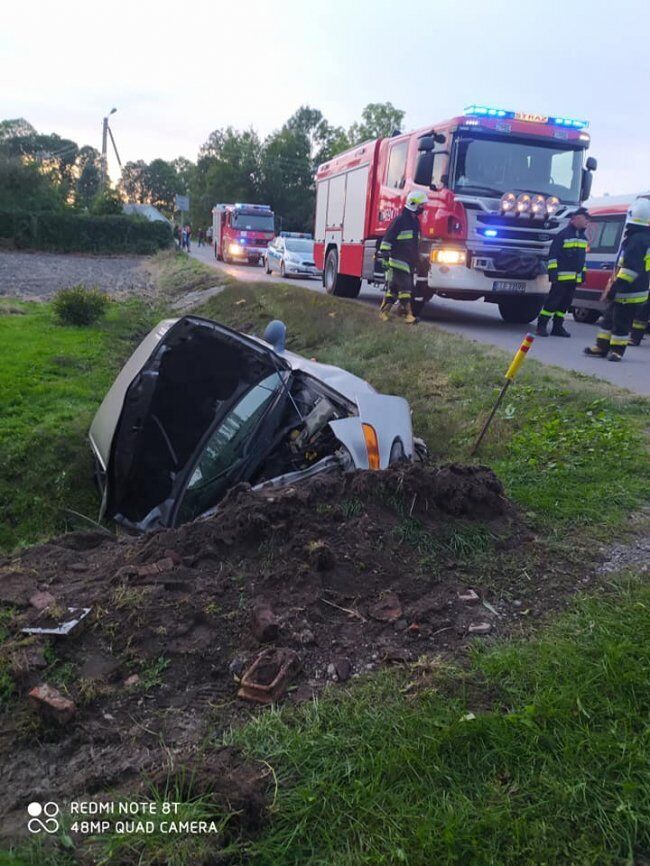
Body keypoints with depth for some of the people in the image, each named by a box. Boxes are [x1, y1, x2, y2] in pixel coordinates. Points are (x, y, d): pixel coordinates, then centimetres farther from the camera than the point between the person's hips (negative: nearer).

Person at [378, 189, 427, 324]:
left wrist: (417, 260, 30)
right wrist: (384, 252, -18)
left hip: (410, 262, 8)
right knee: (405, 287, -11)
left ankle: (384, 311, 16)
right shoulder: (400, 220, -9)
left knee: (394, 287, 10)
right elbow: (388, 237, -12)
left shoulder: (415, 221, 19)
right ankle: (408, 314, -12)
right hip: (399, 261, -8)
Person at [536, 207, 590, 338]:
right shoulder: (563, 234, -7)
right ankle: (541, 326, -4)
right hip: (561, 276, -8)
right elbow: (553, 254, -11)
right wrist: (553, 271, -16)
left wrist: (583, 272, 21)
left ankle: (558, 327, 15)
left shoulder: (583, 237, 18)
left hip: (574, 277, 8)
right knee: (553, 301, -9)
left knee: (565, 303, 9)